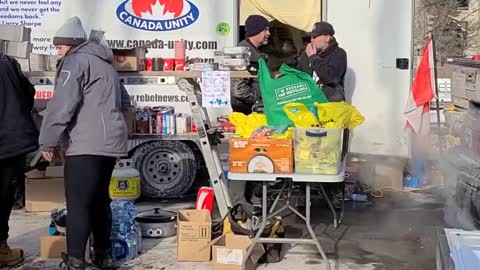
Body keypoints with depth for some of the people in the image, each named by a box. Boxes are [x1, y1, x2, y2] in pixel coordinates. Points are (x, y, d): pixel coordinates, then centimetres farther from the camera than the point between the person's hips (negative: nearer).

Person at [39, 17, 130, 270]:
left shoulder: (76, 61, -4)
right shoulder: (105, 64, 24)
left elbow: (61, 104, -15)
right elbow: (124, 102, 32)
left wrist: (49, 141, -12)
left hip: (86, 144, -9)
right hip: (110, 142, 9)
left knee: (78, 204, -9)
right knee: (100, 200, 16)